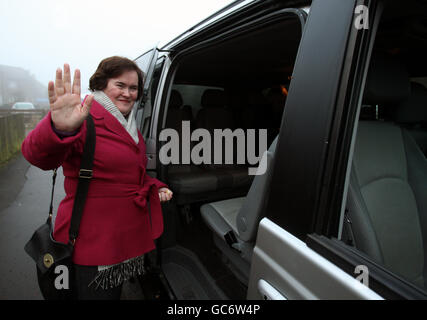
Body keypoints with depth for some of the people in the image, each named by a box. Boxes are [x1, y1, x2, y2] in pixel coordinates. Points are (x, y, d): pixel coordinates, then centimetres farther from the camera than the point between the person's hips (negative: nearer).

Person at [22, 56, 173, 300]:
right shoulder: (85, 119, -16)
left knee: (116, 292, 25)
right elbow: (40, 156, -36)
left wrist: (155, 187, 7)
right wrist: (60, 130, -57)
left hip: (129, 238, 8)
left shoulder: (130, 126, 11)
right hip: (92, 245, -8)